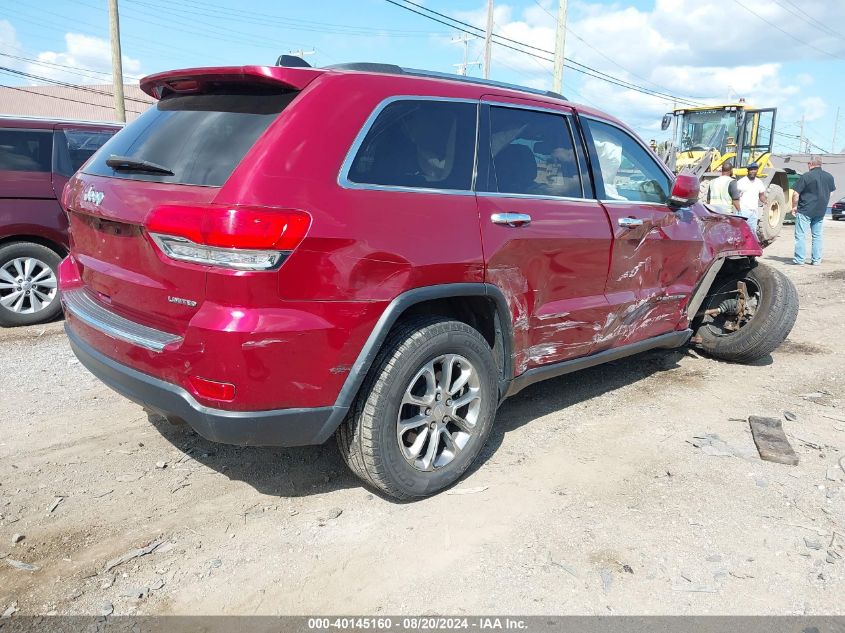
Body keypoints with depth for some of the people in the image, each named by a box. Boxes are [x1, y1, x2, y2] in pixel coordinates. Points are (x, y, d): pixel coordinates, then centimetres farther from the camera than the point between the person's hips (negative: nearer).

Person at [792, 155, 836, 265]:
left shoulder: (806, 176, -13)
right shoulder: (829, 177, 5)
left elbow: (796, 194, -15)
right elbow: (830, 191, 20)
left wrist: (794, 206, -1)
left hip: (805, 210, -6)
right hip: (821, 211, 6)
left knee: (800, 235, 1)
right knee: (817, 236, 12)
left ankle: (799, 259, 0)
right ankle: (816, 259, 14)